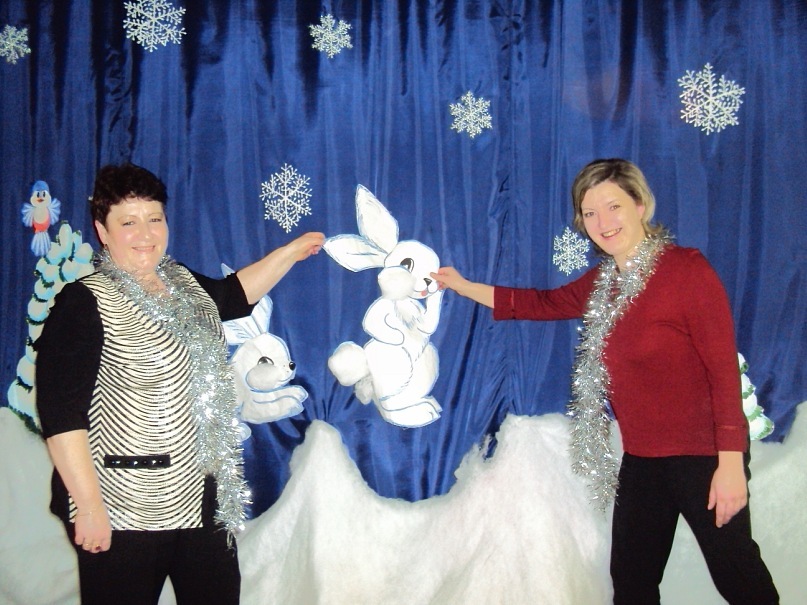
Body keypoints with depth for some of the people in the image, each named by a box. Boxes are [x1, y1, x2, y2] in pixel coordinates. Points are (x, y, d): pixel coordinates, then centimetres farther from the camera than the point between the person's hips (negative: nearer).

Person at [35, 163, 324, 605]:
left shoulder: (183, 283, 8)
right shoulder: (85, 303, -14)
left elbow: (232, 295, 31)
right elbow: (61, 414, -19)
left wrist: (290, 252, 27)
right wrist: (88, 506, -21)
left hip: (202, 495, 8)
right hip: (125, 510, -7)